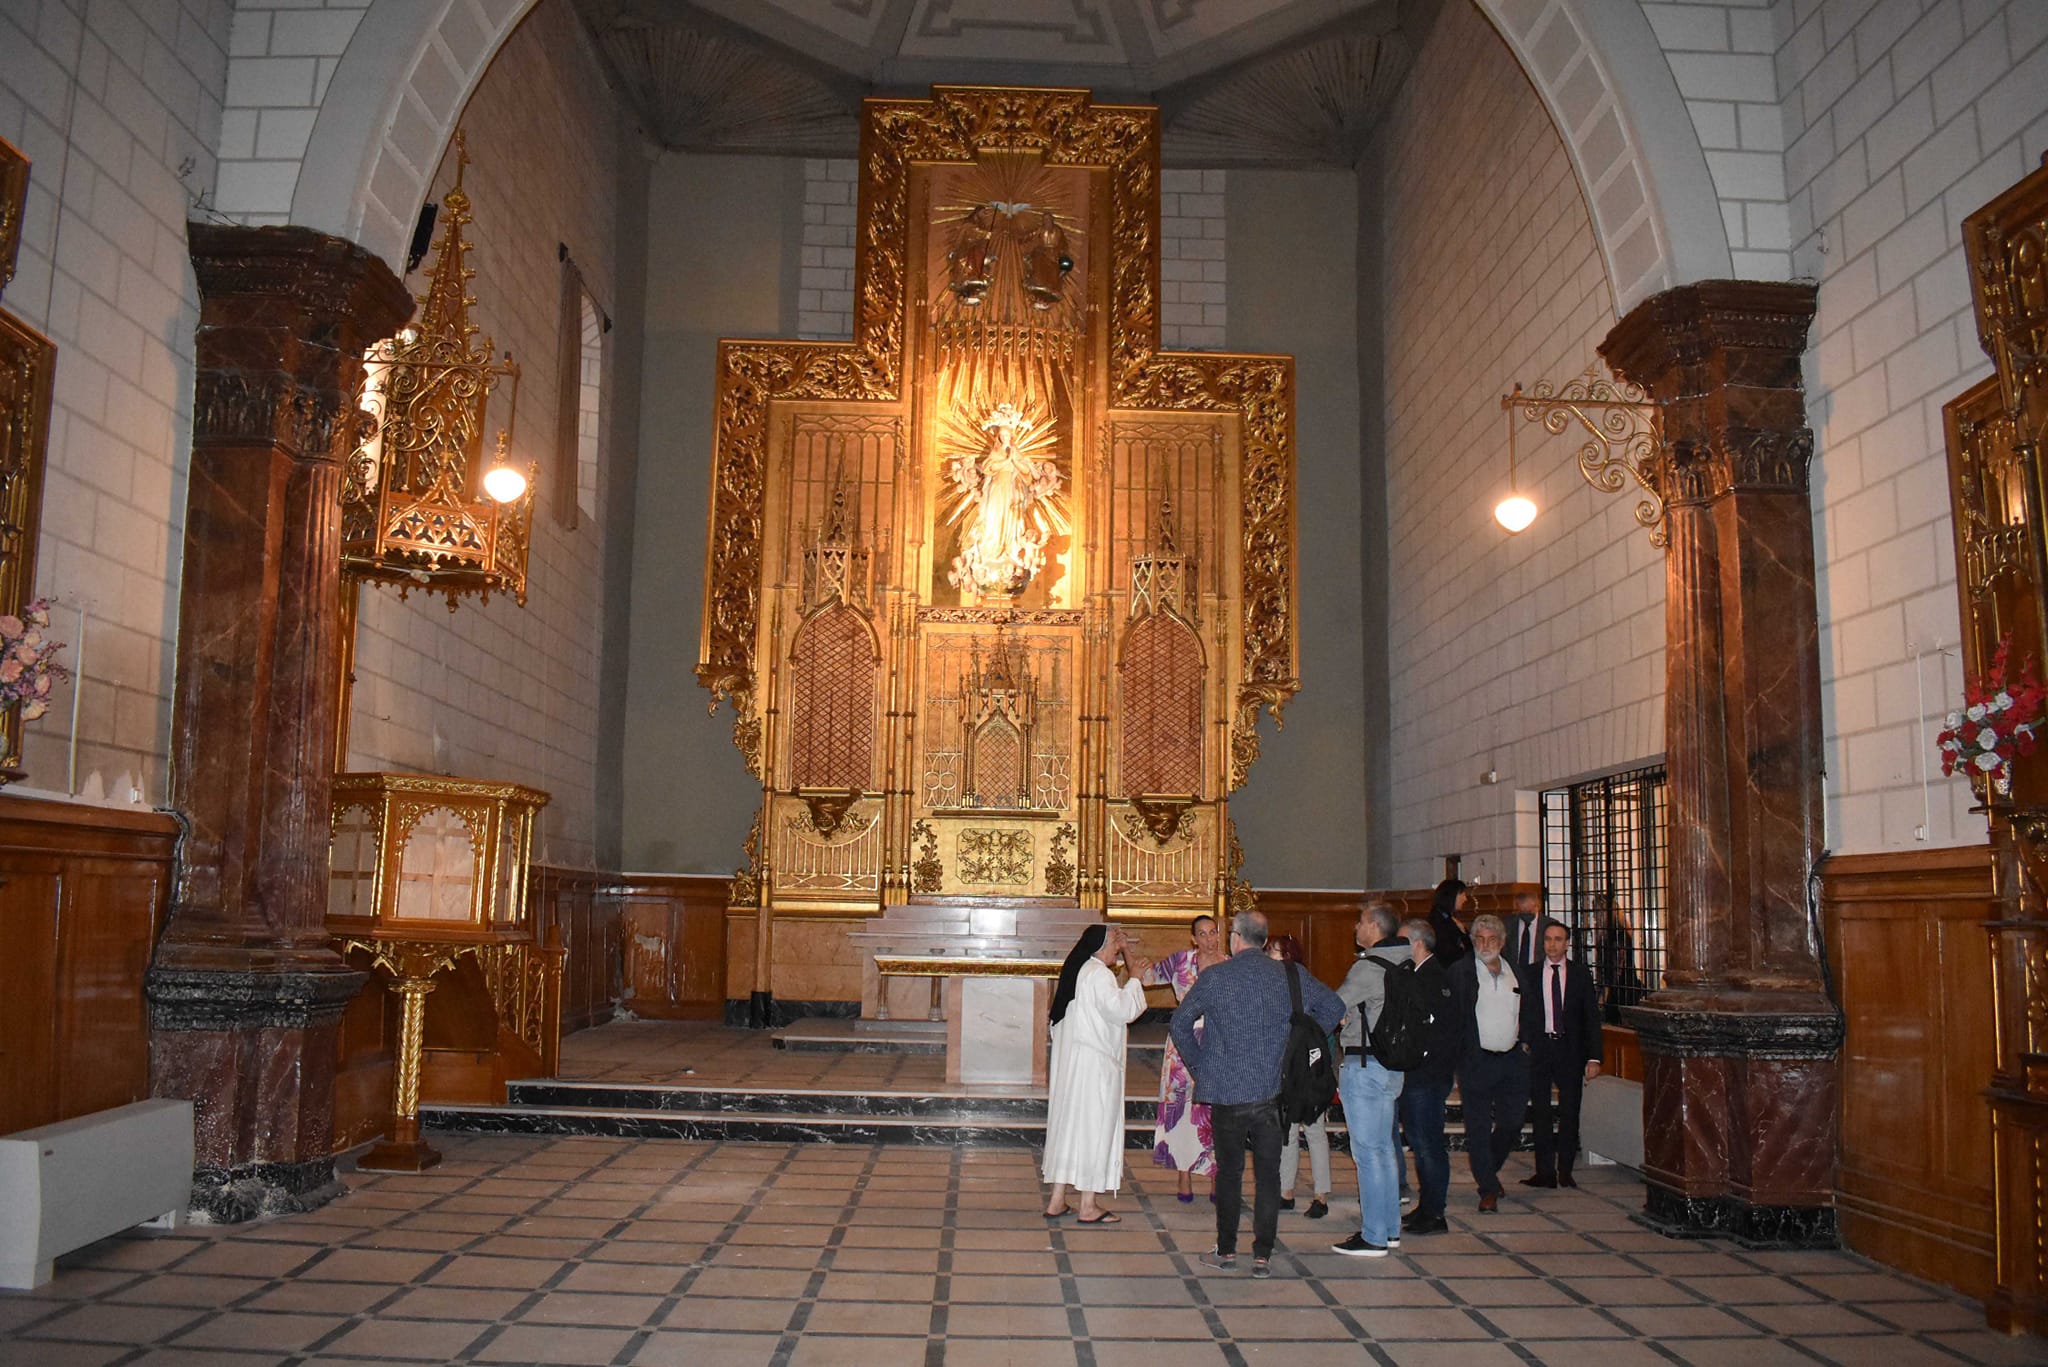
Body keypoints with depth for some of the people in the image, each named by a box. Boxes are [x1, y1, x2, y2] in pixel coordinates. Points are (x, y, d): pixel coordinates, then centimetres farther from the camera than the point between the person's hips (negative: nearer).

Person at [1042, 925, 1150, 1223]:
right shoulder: (1098, 973, -15)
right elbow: (1122, 1009, -20)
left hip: (1071, 1062, 10)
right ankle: (1089, 1206, 3)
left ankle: (1057, 1201, 16)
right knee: (1093, 1127, -3)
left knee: (1068, 1124, 11)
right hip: (1093, 1064, -10)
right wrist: (1134, 979, -10)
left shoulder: (1079, 971, 15)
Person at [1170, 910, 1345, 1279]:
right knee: (1268, 1173, 8)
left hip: (1226, 1091, -1)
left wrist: (1198, 1063, 9)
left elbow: (1179, 1022, -2)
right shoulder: (1290, 976, 0)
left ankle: (1226, 1251, 17)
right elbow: (1334, 1008, 6)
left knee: (1229, 1172, 10)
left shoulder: (1214, 978, -5)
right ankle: (1262, 1255, 9)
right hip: (1272, 1092, 1)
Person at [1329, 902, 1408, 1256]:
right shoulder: (1401, 965, 9)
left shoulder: (1368, 967, -17)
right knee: (1383, 1148, 15)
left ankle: (1373, 1237, 0)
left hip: (1364, 1065, -9)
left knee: (1368, 1152, -4)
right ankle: (1390, 1229, 22)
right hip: (1390, 1064, 9)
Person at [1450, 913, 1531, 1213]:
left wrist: (1524, 1041, 9)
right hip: (1476, 1061, -4)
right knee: (1478, 1128, -1)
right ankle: (1488, 1189, 9)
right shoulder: (1460, 972, -3)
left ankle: (1488, 1170, 32)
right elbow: (1452, 1016, -6)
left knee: (1511, 1124, 7)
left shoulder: (1516, 974, 11)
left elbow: (1526, 1013, 21)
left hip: (1513, 1061, 4)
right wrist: (1456, 1056, -13)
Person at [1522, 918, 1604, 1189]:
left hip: (1570, 1048, 0)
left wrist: (1594, 1057, -4)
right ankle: (1545, 1171, 8)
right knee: (1540, 1112, 2)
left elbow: (1592, 1017, 3)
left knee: (1570, 1111, 5)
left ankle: (1565, 1170, 16)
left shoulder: (1580, 973, 3)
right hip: (1539, 1047, 0)